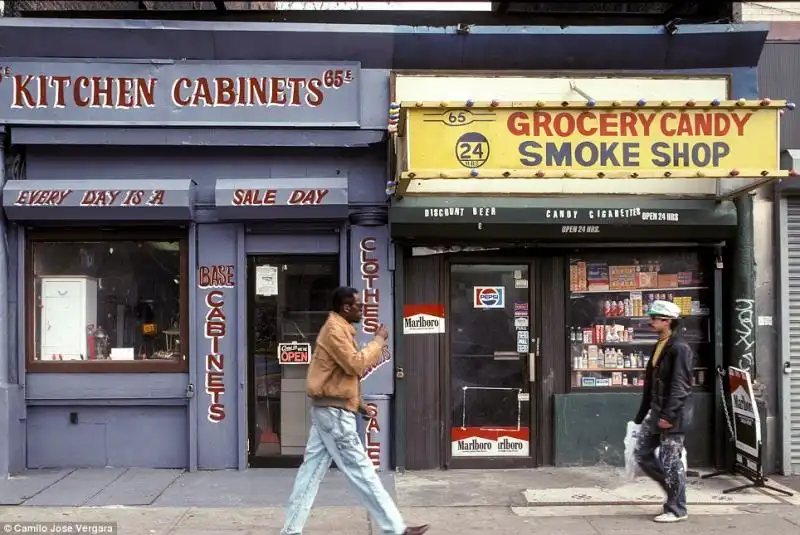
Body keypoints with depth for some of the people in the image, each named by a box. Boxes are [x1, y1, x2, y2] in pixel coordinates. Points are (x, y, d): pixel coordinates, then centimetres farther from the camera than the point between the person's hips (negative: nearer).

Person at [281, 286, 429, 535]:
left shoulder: (340, 328, 17)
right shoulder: (335, 329, -15)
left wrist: (356, 402, 16)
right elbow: (355, 364, -23)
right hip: (334, 411, -10)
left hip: (329, 408, 10)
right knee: (361, 471, -4)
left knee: (312, 469, 9)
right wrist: (378, 341, -13)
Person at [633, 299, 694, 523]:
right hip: (656, 411, 9)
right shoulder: (659, 346, 13)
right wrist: (643, 414, 18)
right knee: (642, 454, 11)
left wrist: (669, 415, -24)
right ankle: (673, 487, 26)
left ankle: (676, 509, 11)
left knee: (671, 461, -1)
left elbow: (680, 386, -20)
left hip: (673, 414, -9)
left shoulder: (680, 348, -15)